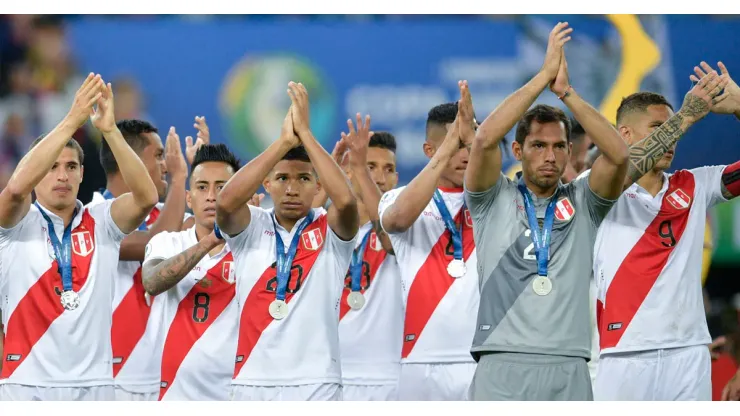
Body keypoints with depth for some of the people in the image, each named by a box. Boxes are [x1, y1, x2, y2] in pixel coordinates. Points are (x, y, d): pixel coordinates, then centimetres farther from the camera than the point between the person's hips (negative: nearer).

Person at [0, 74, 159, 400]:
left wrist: (110, 129, -23)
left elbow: (146, 197, -13)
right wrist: (72, 120, -25)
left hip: (93, 385, 2)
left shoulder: (101, 223, 6)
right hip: (27, 384, -2)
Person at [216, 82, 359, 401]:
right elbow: (225, 202, -17)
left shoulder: (330, 231, 2)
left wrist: (305, 134, -17)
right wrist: (284, 141, -17)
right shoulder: (251, 229, 5)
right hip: (253, 382, 2)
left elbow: (346, 201, -20)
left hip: (316, 385, -1)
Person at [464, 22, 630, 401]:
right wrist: (544, 76, -6)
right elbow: (484, 140, -9)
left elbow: (618, 155, -4)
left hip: (568, 369, 2)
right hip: (503, 365, -2)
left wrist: (565, 91, -4)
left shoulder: (582, 203, 13)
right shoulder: (494, 200, 9)